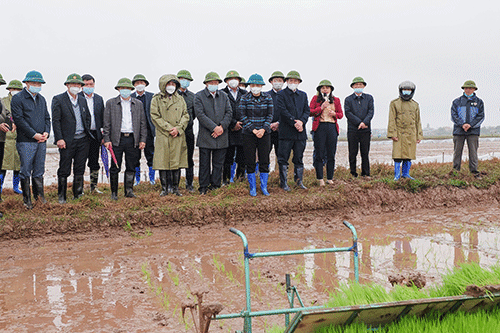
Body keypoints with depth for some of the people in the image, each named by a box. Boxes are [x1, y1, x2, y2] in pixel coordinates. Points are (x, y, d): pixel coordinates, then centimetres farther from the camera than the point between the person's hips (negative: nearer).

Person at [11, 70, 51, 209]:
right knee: (26, 171, -1)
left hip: (41, 141, 5)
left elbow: (47, 118, 17)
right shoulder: (17, 99, -4)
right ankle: (27, 199, 9)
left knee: (39, 171, 10)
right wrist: (35, 135, -14)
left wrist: (46, 132, -2)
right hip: (26, 142, -5)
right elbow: (19, 120, -11)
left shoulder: (41, 99, 16)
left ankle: (39, 195, 21)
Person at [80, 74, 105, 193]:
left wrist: (103, 135, 6)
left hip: (95, 134, 4)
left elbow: (103, 118, 12)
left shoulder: (99, 99, 11)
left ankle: (93, 186, 17)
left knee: (94, 162, 7)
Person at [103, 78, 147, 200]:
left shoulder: (138, 104, 13)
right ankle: (114, 192, 9)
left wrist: (143, 139, 4)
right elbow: (106, 123, 3)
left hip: (133, 140, 2)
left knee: (131, 168, 5)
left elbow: (143, 123, 11)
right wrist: (107, 139, -5)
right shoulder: (111, 103, 7)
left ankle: (129, 190, 15)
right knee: (115, 168, 0)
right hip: (117, 139, -2)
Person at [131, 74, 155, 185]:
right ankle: (137, 179, 17)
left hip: (148, 130, 0)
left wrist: (156, 129, -1)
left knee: (150, 155, 2)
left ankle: (152, 179, 12)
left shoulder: (151, 96, 7)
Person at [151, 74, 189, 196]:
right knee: (163, 162, -1)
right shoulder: (157, 99, 3)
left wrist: (178, 128, -7)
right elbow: (155, 117, -4)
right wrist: (169, 128, -11)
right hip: (163, 136, -2)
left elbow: (186, 115, 10)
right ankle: (165, 188, 9)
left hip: (178, 136, 3)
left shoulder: (180, 99, 14)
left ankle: (175, 187, 13)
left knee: (177, 162, 4)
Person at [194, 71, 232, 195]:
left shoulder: (224, 96, 12)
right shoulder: (199, 96, -1)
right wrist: (214, 128, -17)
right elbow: (200, 114, -11)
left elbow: (229, 112, 6)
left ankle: (215, 186, 17)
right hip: (205, 136, -3)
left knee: (218, 163, 7)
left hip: (221, 135, 3)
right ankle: (203, 187, 11)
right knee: (204, 163, 2)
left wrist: (222, 126, -10)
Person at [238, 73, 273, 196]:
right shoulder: (244, 98, -1)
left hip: (264, 133, 1)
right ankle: (252, 188, 13)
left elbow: (270, 115, 2)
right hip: (249, 133, -1)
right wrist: (253, 130, -13)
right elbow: (242, 116, -4)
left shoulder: (267, 98, 3)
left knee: (264, 161, 3)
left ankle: (264, 187, 14)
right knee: (250, 162, 1)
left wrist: (263, 129, -12)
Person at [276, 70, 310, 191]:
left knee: (299, 158, 10)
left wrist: (302, 121, -10)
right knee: (283, 158, 0)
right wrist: (294, 122, -17)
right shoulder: (281, 94, 2)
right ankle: (283, 183, 7)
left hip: (300, 132, 4)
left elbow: (307, 110, 9)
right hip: (286, 131, -4)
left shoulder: (303, 95, 16)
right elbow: (282, 110, -10)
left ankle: (299, 181, 18)